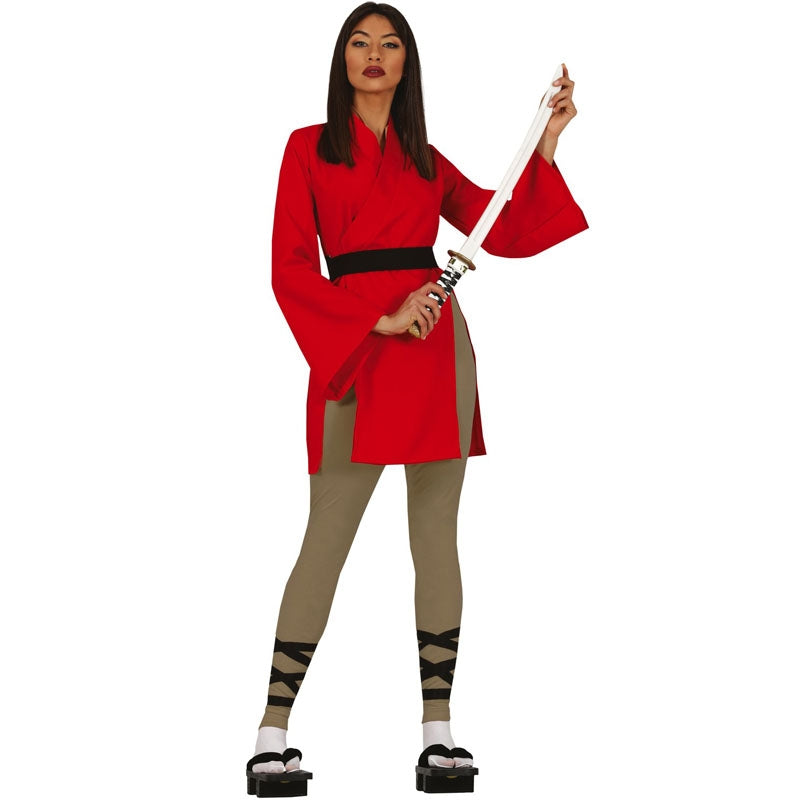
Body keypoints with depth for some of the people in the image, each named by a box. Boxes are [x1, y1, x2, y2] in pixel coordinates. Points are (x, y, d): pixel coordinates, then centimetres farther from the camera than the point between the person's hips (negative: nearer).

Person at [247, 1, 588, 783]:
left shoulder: (426, 160, 17)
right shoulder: (310, 147, 6)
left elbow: (510, 234, 13)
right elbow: (290, 270, -2)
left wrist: (546, 142, 6)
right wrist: (378, 321, -12)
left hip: (439, 347, 4)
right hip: (354, 352, -4)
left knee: (436, 535, 3)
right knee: (327, 536, -8)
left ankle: (437, 730, 7)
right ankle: (273, 734, -2)